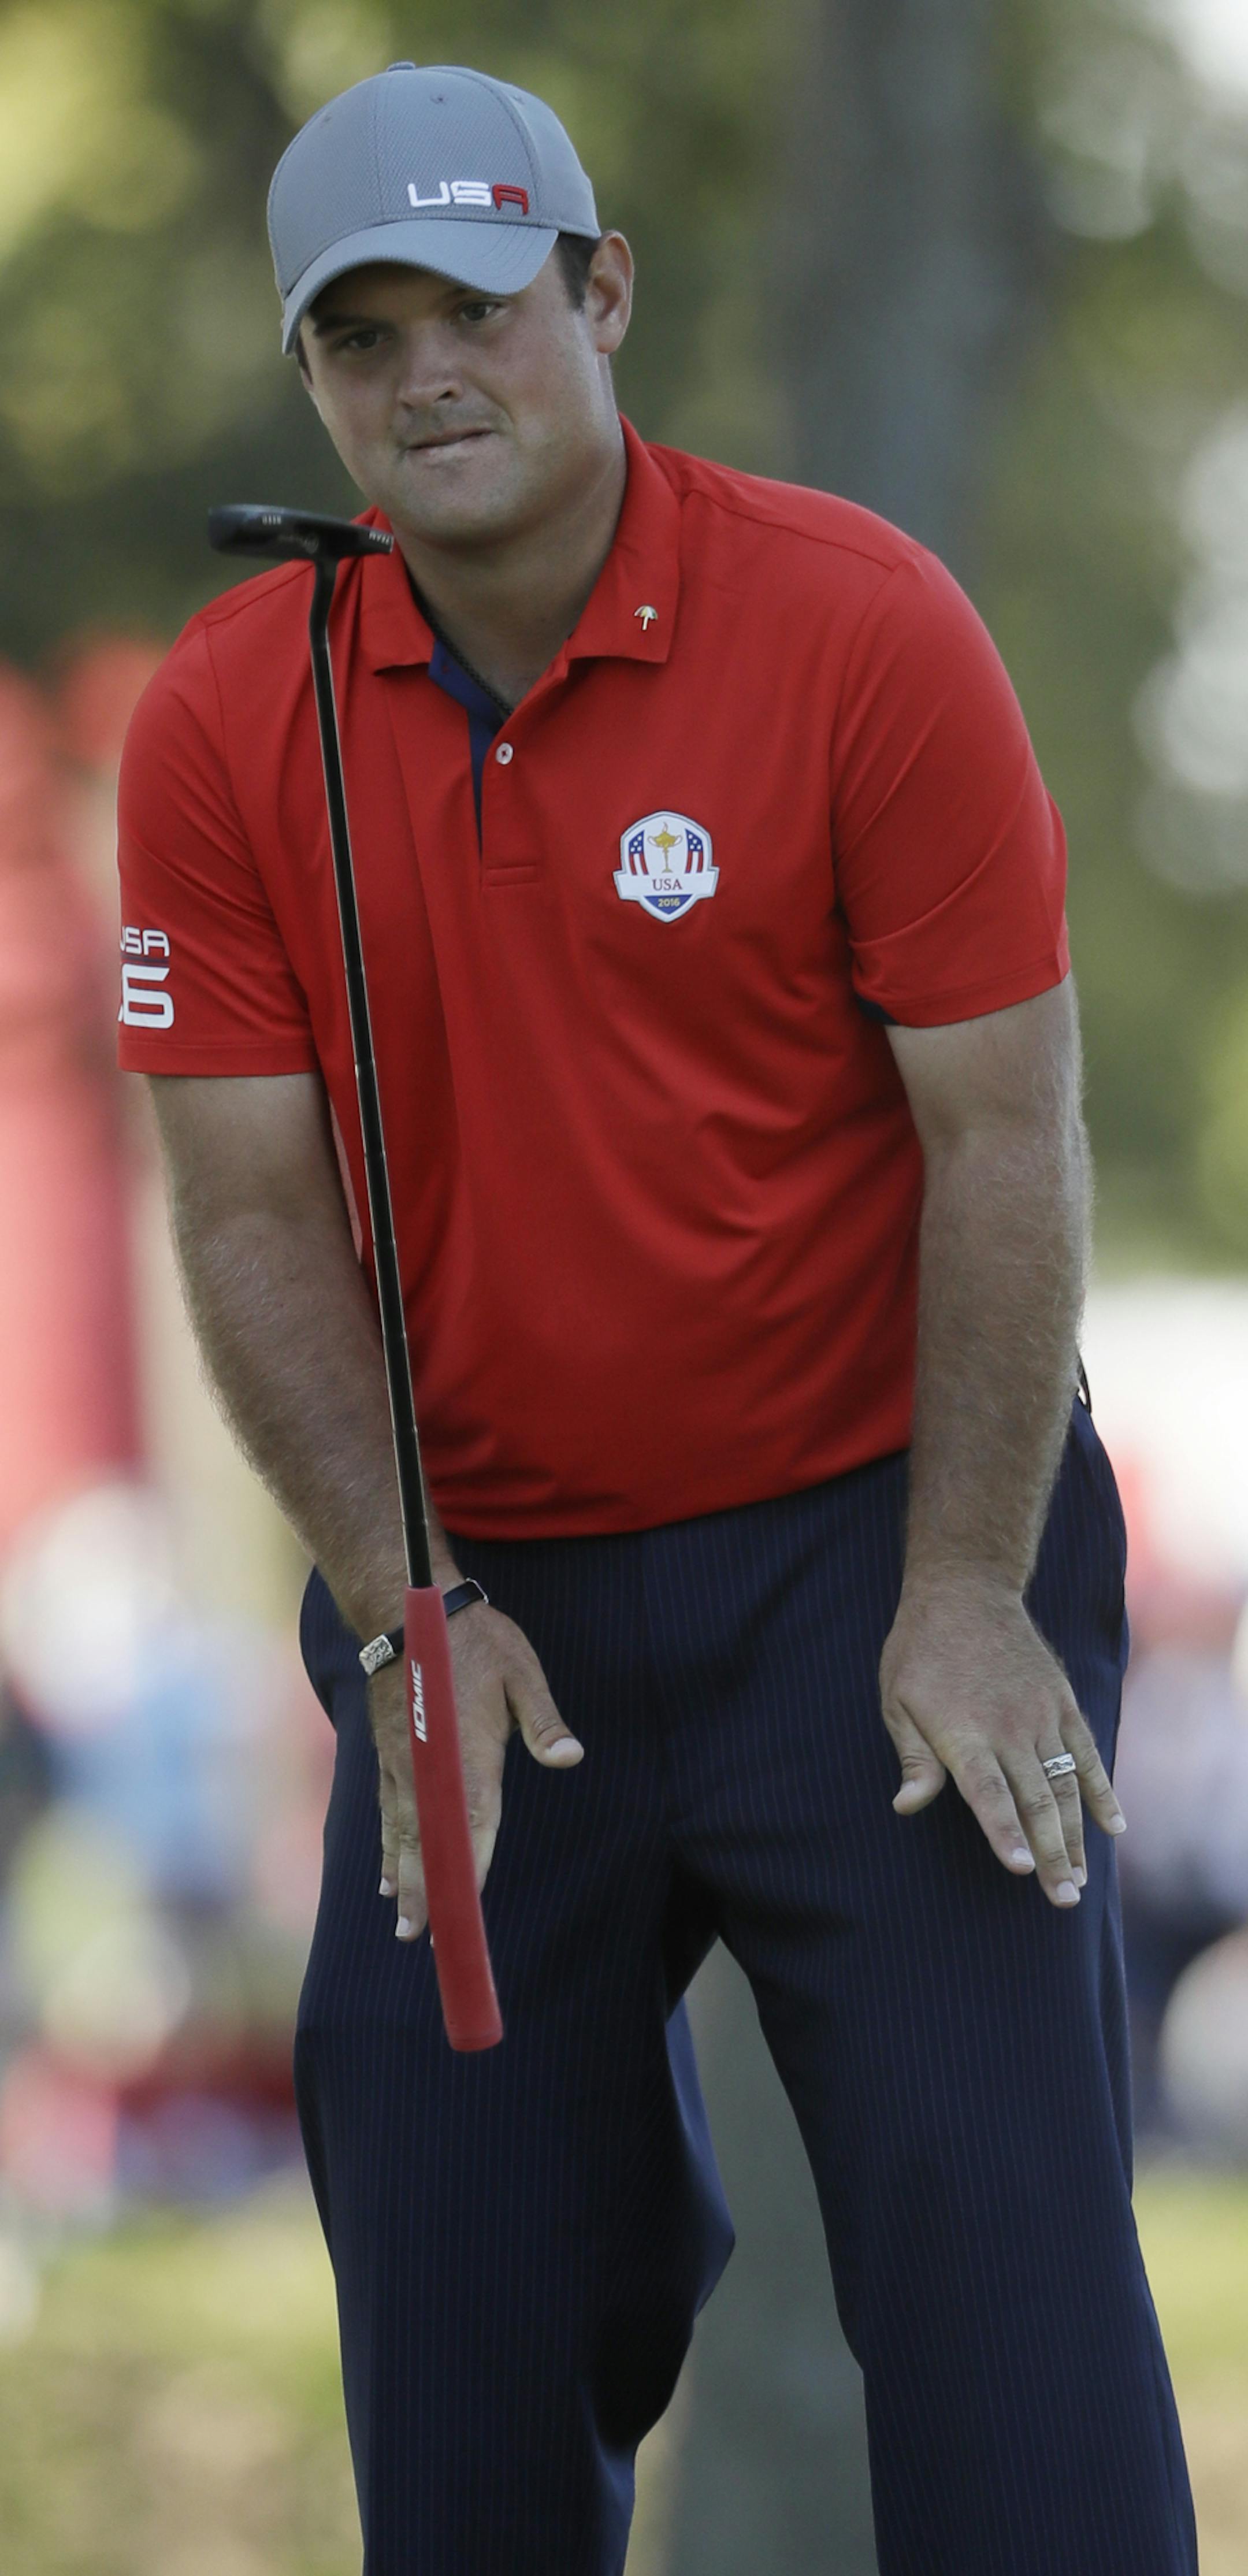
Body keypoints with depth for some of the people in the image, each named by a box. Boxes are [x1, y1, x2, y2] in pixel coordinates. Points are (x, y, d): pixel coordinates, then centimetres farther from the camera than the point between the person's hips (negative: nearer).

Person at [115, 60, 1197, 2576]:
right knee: (454, 2263, 6)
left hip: (862, 1543, -3)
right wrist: (404, 1607, -10)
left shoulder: (861, 627, -11)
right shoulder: (227, 723, -3)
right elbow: (250, 1209, -1)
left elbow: (1001, 1134, -9)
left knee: (997, 2226, -9)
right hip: (481, 1598, 3)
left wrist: (963, 1596, -12)